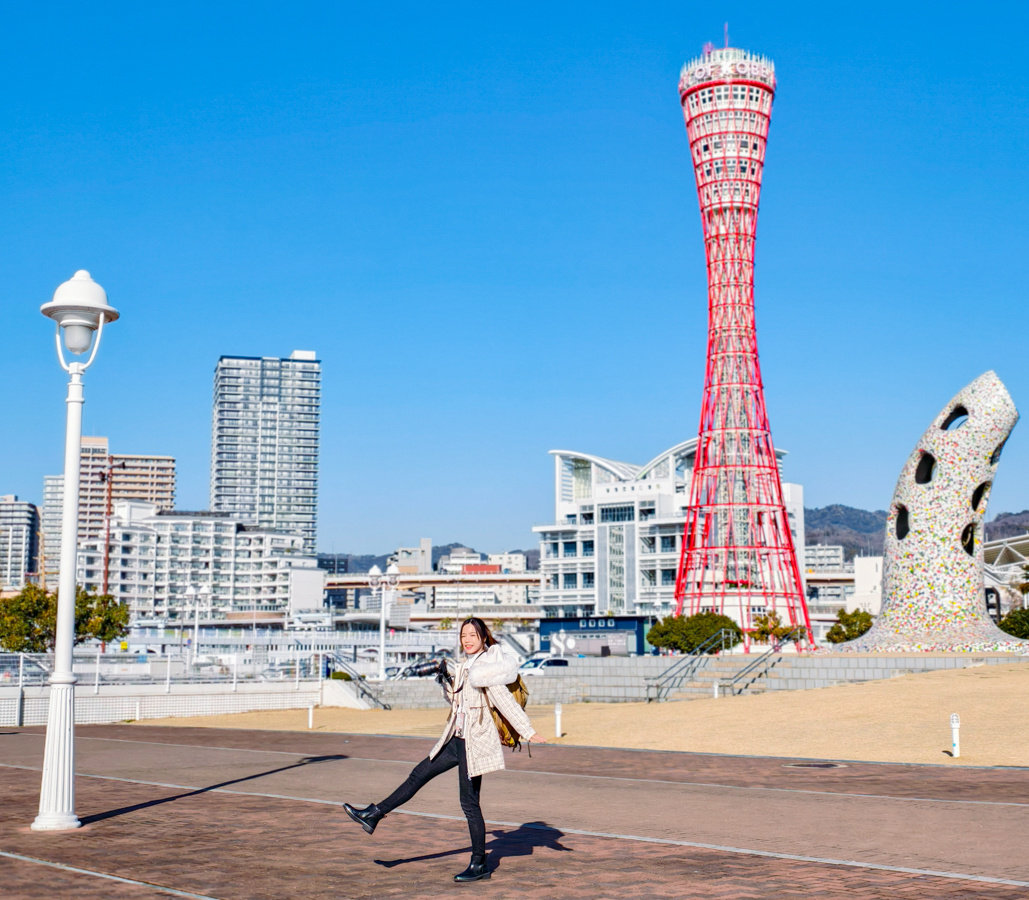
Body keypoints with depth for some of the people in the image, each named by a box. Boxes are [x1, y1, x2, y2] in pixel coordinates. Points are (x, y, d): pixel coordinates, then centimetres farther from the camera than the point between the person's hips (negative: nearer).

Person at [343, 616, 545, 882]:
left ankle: (479, 864, 8)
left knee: (469, 802, -3)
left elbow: (506, 702, -18)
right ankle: (373, 815, 23)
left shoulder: (487, 667, -15)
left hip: (475, 741, -8)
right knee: (418, 775, 14)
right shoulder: (466, 665, 11)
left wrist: (529, 732, -23)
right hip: (457, 740, 9)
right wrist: (445, 678, 5)